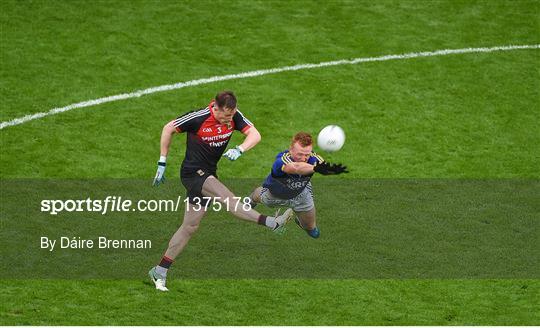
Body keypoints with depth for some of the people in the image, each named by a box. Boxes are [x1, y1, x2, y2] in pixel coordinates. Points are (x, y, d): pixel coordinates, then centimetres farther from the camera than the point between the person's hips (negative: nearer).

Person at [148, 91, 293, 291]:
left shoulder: (234, 116, -7)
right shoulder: (198, 118, -20)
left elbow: (254, 135, -15)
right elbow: (169, 129, -7)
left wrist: (239, 150, -36)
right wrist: (162, 164, -6)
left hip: (208, 175, 7)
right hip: (193, 172, -7)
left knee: (190, 227, 8)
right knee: (228, 199, -27)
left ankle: (159, 271, 14)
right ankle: (272, 223, -34)